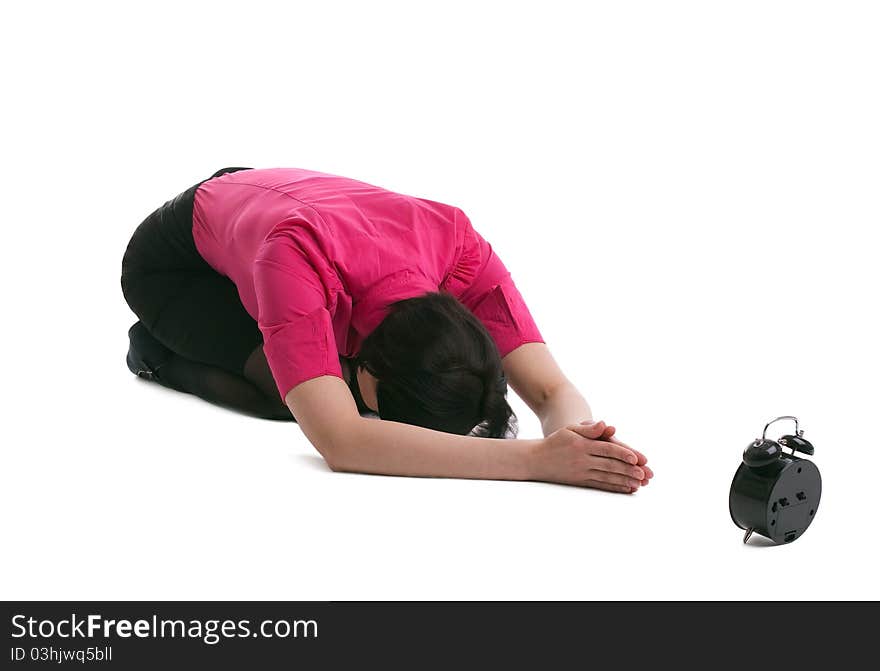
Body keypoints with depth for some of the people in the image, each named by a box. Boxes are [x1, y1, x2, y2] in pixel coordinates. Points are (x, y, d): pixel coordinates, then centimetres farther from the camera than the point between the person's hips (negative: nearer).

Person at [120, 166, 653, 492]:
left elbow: (553, 391, -34)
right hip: (175, 265, -5)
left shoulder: (459, 244, -33)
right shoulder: (300, 258, -48)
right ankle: (164, 352, 3)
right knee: (287, 392, -27)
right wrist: (537, 459, -63)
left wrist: (576, 438, -58)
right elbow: (340, 441, -57)